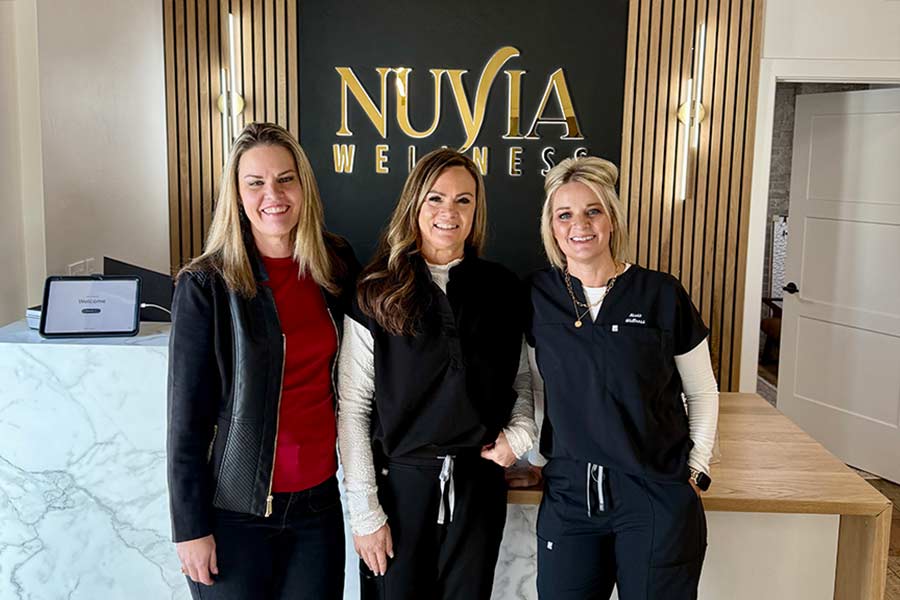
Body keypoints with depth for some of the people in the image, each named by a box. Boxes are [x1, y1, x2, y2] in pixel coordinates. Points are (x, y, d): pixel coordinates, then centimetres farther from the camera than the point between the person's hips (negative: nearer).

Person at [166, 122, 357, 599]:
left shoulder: (338, 267, 0)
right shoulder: (206, 286, -11)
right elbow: (187, 416, -9)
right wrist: (190, 526, -8)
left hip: (317, 499, 4)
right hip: (233, 509, -3)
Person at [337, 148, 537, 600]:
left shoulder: (501, 289, 2)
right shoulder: (378, 293, -5)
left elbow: (522, 381, 13)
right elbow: (352, 408, -6)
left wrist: (519, 434, -6)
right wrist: (365, 512, -8)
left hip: (478, 484, 2)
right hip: (399, 483, -2)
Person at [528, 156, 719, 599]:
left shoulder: (661, 294, -5)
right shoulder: (537, 297, 0)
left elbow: (702, 393, 5)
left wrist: (697, 470, 0)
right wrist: (544, 453, 3)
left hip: (656, 497, -2)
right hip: (568, 495, 2)